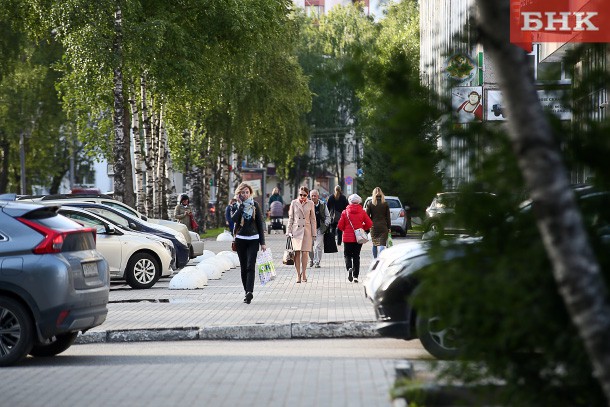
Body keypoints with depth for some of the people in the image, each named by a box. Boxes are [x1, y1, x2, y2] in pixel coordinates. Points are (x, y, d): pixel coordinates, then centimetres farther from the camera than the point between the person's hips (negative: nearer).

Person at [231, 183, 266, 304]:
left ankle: (249, 292, -24)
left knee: (250, 266, -14)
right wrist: (241, 205, -14)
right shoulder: (236, 205, 4)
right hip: (240, 239, 2)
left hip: (253, 240, -2)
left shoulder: (255, 205, 3)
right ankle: (247, 292, 13)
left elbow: (260, 224, 5)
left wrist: (262, 242, 1)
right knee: (244, 267, 5)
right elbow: (234, 219, -17)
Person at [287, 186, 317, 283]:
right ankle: (298, 274, 2)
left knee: (305, 252, -4)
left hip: (306, 230, 0)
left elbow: (313, 219, 8)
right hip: (296, 230, 0)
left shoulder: (310, 204, 5)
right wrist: (289, 231, 2)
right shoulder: (294, 203, 4)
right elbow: (290, 218, 7)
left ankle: (304, 273, 10)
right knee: (297, 252, -3)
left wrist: (314, 233, 4)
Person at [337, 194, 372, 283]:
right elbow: (369, 224, -4)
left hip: (348, 238, -1)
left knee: (347, 255, 9)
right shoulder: (362, 212, -4)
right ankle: (355, 276, 9)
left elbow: (340, 226, -6)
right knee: (356, 256, 11)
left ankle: (349, 268, -21)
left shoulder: (345, 212, -6)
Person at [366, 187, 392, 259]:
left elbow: (367, 216, -3)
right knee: (382, 244, -5)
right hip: (383, 226, -1)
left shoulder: (370, 204, -2)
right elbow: (388, 217, 2)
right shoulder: (385, 204, -1)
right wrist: (389, 227, 9)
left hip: (374, 226, 1)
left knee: (374, 244, 15)